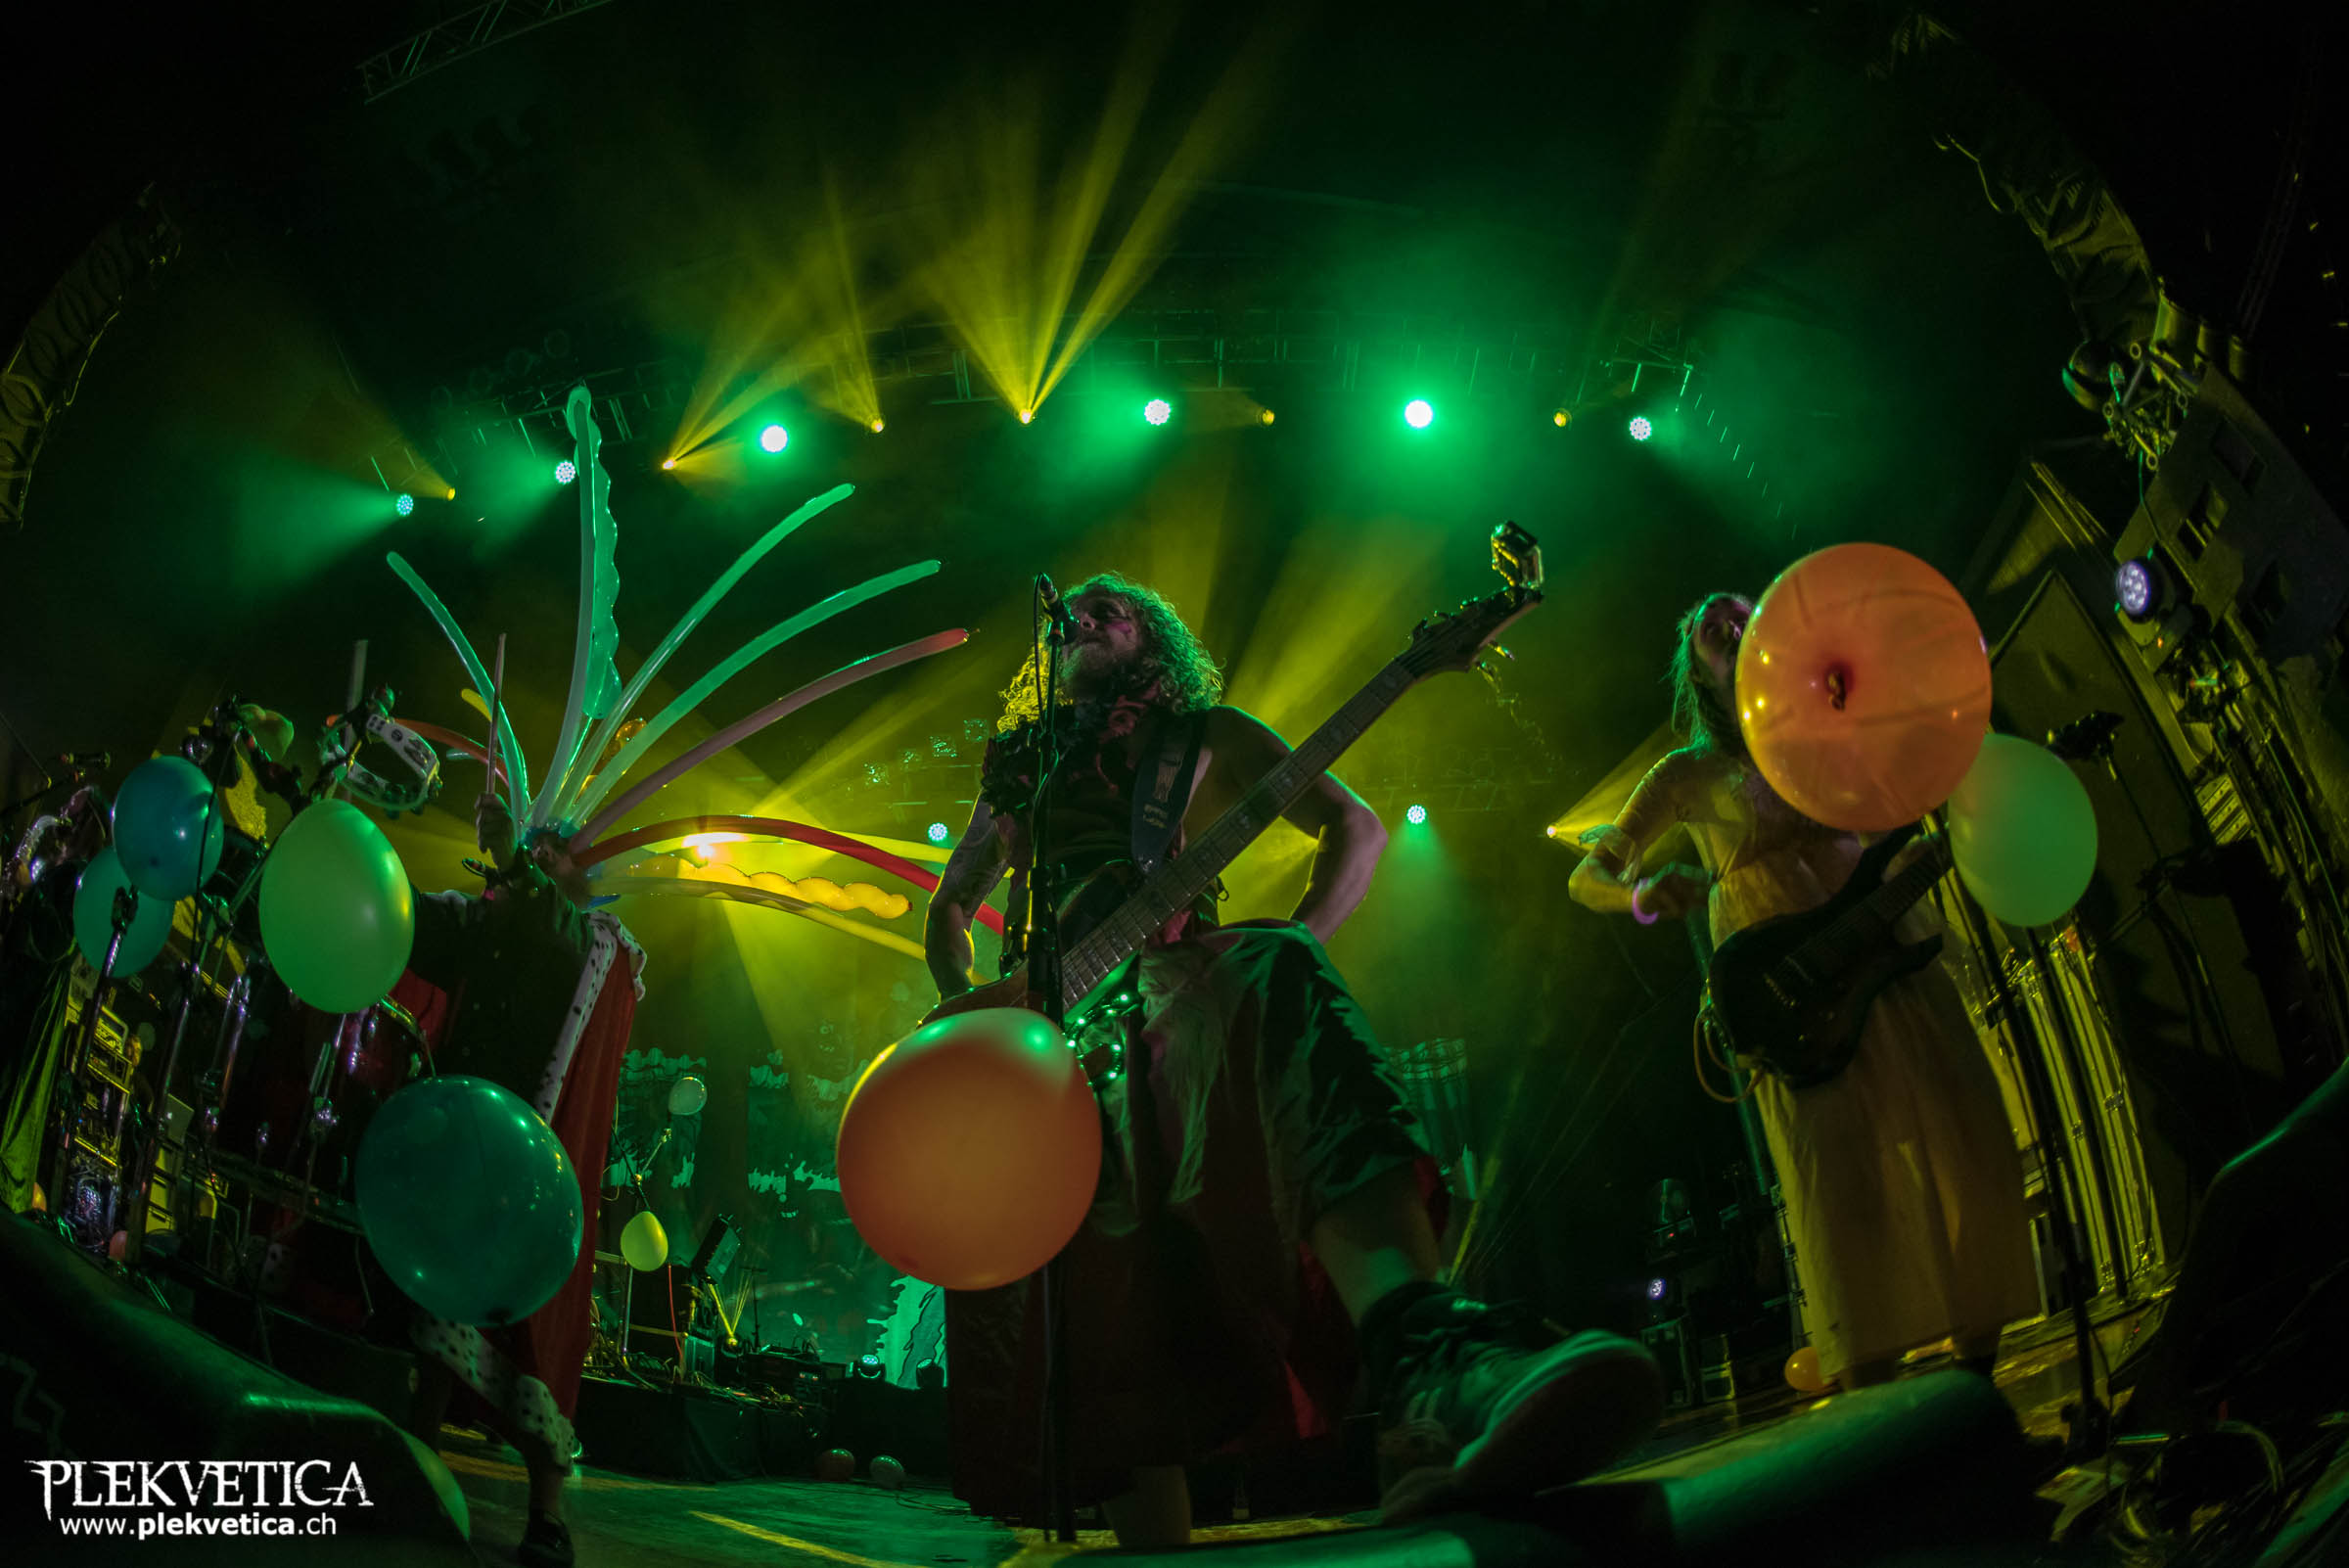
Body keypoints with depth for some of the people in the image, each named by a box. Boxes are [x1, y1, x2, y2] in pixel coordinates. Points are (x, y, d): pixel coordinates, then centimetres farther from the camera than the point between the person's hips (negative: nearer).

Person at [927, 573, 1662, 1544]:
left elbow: (1355, 825, 16)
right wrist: (967, 1007, 10)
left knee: (1278, 984, -42)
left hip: (1171, 981, -3)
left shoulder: (1202, 733, 24)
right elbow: (951, 907, 32)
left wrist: (1299, 934, -3)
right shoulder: (1025, 765, 30)